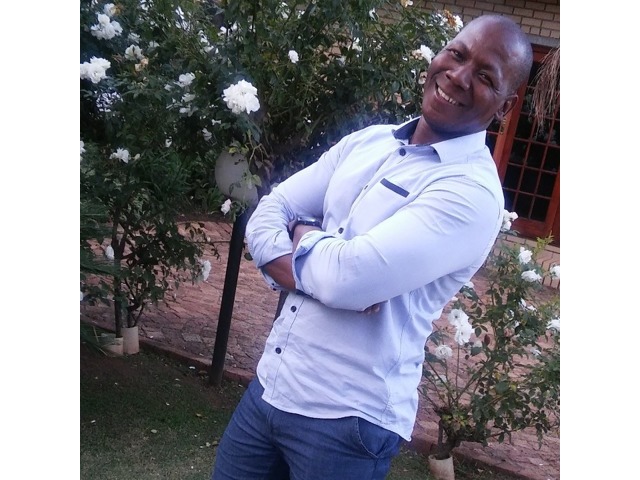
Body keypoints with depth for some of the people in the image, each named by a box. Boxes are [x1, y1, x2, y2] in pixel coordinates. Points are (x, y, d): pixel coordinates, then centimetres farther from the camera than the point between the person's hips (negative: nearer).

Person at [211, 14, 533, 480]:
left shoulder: (473, 192, -16)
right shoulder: (369, 141, 6)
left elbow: (348, 277, -26)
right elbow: (265, 217, 3)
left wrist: (304, 236, -5)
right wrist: (320, 265, -16)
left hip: (347, 418, -6)